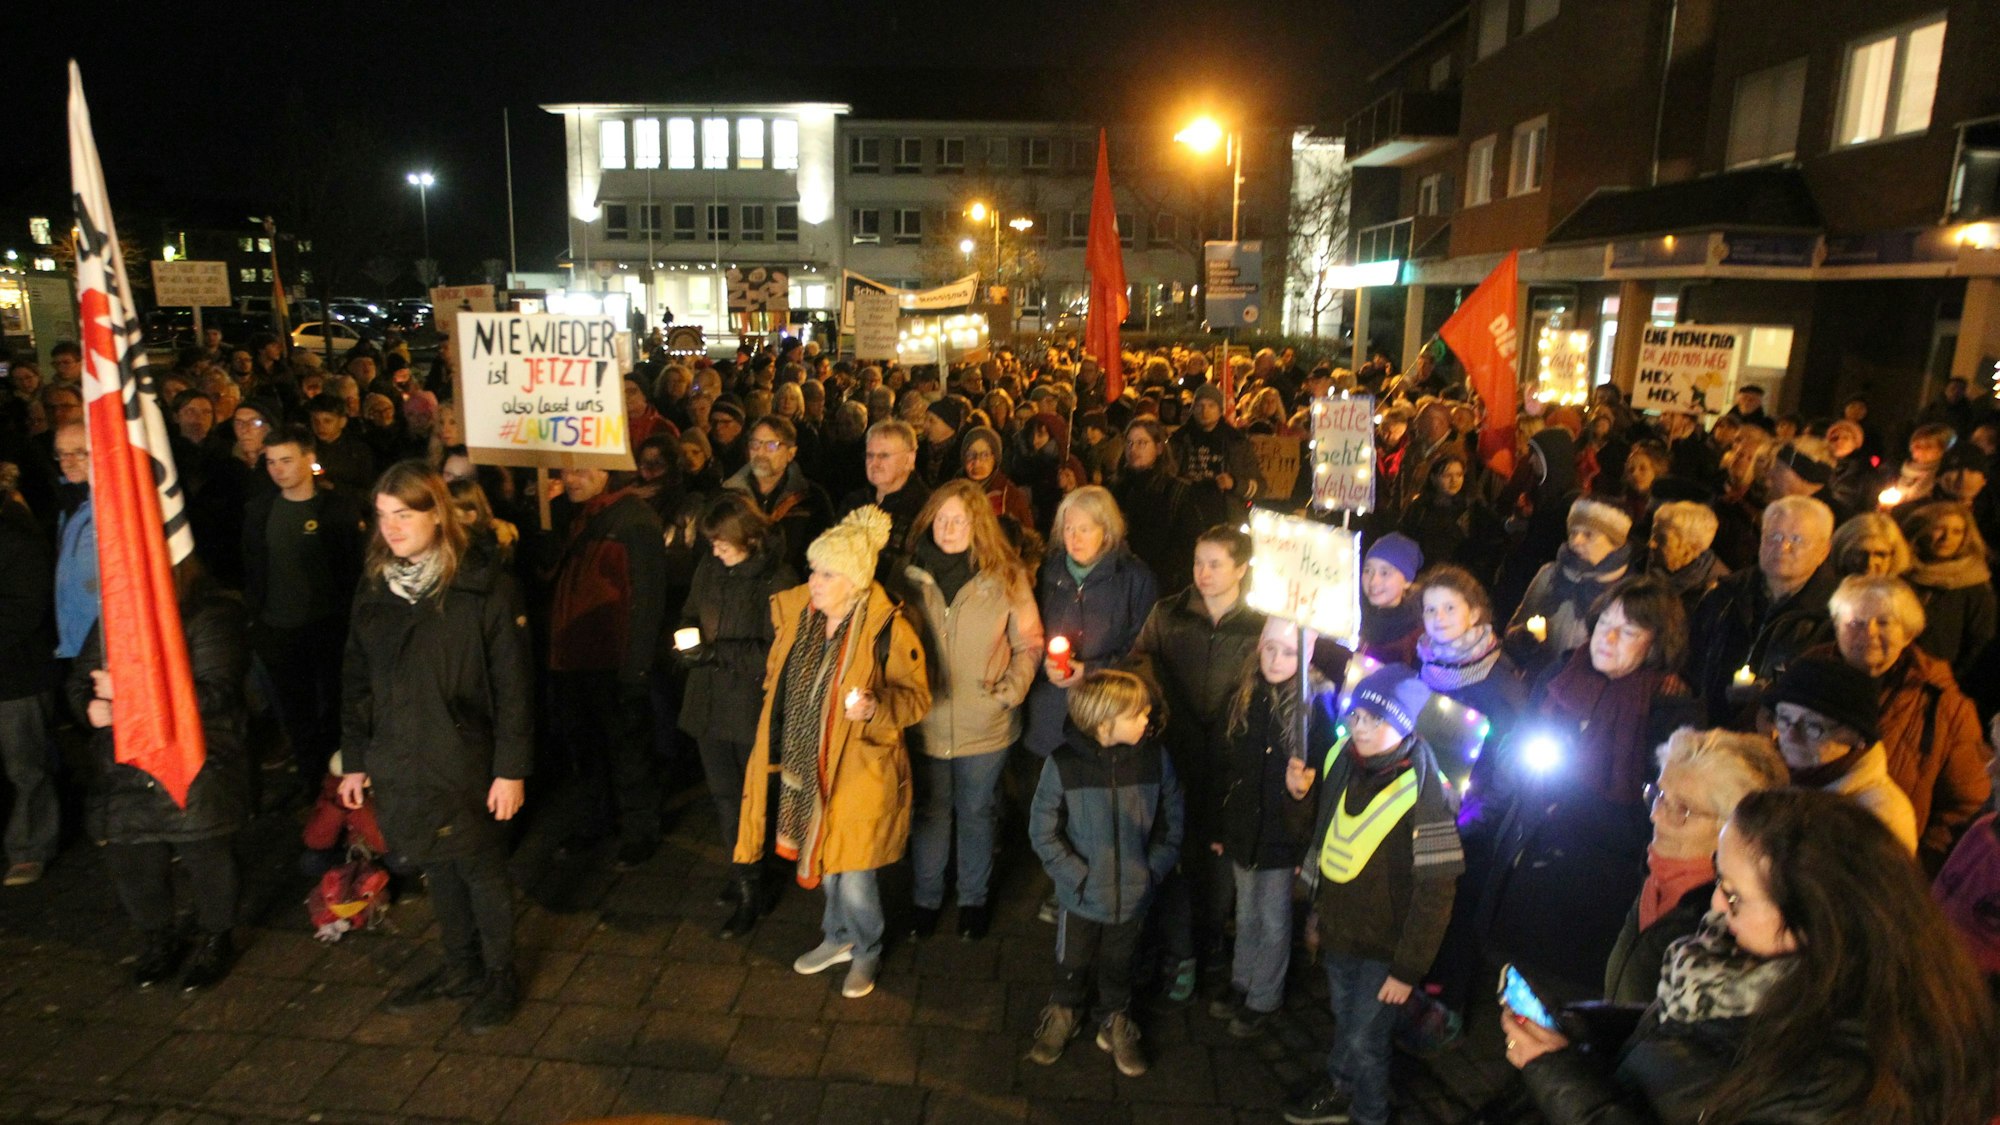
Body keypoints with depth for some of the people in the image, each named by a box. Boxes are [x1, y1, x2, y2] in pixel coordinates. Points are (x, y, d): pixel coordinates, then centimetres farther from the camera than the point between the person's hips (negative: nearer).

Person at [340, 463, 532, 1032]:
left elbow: (512, 684, -13)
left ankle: (500, 975, 28)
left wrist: (512, 768, -14)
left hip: (465, 763, -5)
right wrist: (354, 760, 10)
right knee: (438, 867, 18)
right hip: (399, 765, 5)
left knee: (481, 868, 8)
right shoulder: (373, 587, 4)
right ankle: (460, 966, 37)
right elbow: (356, 680, 11)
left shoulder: (484, 585, -13)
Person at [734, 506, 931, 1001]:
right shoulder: (795, 612, -3)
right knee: (823, 860, 22)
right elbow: (779, 679, 15)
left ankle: (867, 951, 33)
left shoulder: (888, 630, -21)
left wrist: (876, 708, -31)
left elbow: (918, 696, -13)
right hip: (805, 766, 6)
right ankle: (839, 937, 48)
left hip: (858, 771, -6)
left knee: (853, 875, 4)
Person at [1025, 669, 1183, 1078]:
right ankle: (1063, 1016, 49)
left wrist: (1153, 871, -9)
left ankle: (1115, 1023, 47)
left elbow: (1171, 822, -2)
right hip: (1081, 897, -1)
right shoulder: (1063, 764, -20)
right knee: (1072, 964, 21)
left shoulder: (1155, 759, -13)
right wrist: (1076, 877, -15)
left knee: (1119, 966, 22)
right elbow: (1043, 830, -12)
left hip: (1133, 895, 1)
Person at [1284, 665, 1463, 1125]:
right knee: (1343, 1020, 25)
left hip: (1383, 947, -5)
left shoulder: (1424, 793, -24)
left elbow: (1435, 893, -19)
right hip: (1337, 931, 5)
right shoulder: (1342, 759, -5)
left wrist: (1408, 969, -16)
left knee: (1364, 1039, 11)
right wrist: (1299, 792, -8)